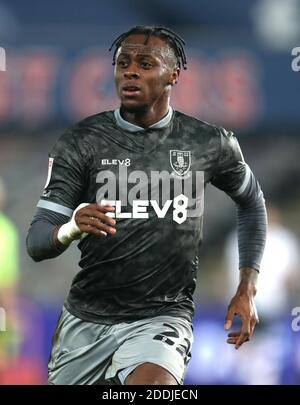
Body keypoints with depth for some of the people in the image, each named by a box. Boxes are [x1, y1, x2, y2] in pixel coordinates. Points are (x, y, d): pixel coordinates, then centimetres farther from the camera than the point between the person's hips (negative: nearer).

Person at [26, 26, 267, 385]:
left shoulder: (210, 144, 0)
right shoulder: (81, 142, -3)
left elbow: (252, 202, 21)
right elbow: (36, 243, -7)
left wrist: (247, 289, 13)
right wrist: (71, 229, -30)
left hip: (162, 316, -3)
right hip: (86, 319, 3)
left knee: (152, 383, -33)